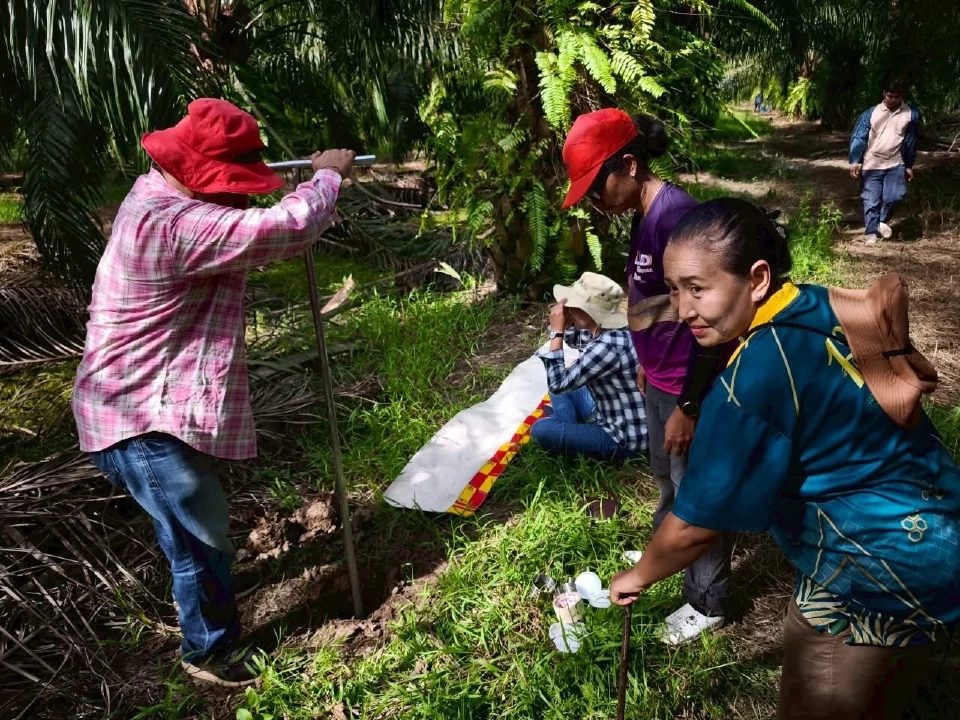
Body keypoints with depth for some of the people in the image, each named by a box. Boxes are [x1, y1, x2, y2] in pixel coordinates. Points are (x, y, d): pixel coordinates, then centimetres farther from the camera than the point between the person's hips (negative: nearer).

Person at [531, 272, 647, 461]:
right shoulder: (602, 329, -3)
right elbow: (574, 340, 20)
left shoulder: (608, 346, -31)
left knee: (541, 429, -14)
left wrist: (557, 331, -22)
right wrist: (566, 323, -4)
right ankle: (571, 432, 11)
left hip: (624, 438, -10)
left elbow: (557, 385, -26)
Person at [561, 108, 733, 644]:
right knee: (666, 476, 28)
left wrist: (688, 406, -22)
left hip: (690, 387, -9)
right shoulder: (644, 213, 3)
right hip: (662, 380, 9)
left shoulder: (674, 213, -26)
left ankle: (708, 603, 30)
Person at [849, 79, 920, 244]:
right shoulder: (871, 113, -5)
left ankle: (883, 220, 16)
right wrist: (855, 161, -14)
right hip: (871, 164, -1)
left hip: (896, 164, 1)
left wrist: (909, 166, 9)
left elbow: (911, 142, 8)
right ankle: (870, 232, 13)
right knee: (871, 200, 1)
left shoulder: (911, 114, 1)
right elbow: (858, 137, -6)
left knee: (895, 195, -12)